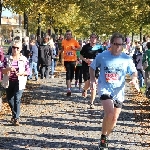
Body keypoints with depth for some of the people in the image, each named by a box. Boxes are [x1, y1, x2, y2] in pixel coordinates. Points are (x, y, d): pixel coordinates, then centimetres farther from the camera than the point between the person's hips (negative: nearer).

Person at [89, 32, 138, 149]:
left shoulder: (127, 59, -4)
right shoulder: (102, 56, -7)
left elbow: (134, 72, 8)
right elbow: (92, 67, 8)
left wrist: (134, 79, -14)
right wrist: (92, 79, -6)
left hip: (119, 91, 3)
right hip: (105, 88, -3)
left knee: (114, 118, 10)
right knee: (109, 112, -25)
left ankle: (105, 137, 37)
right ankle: (103, 137, -3)